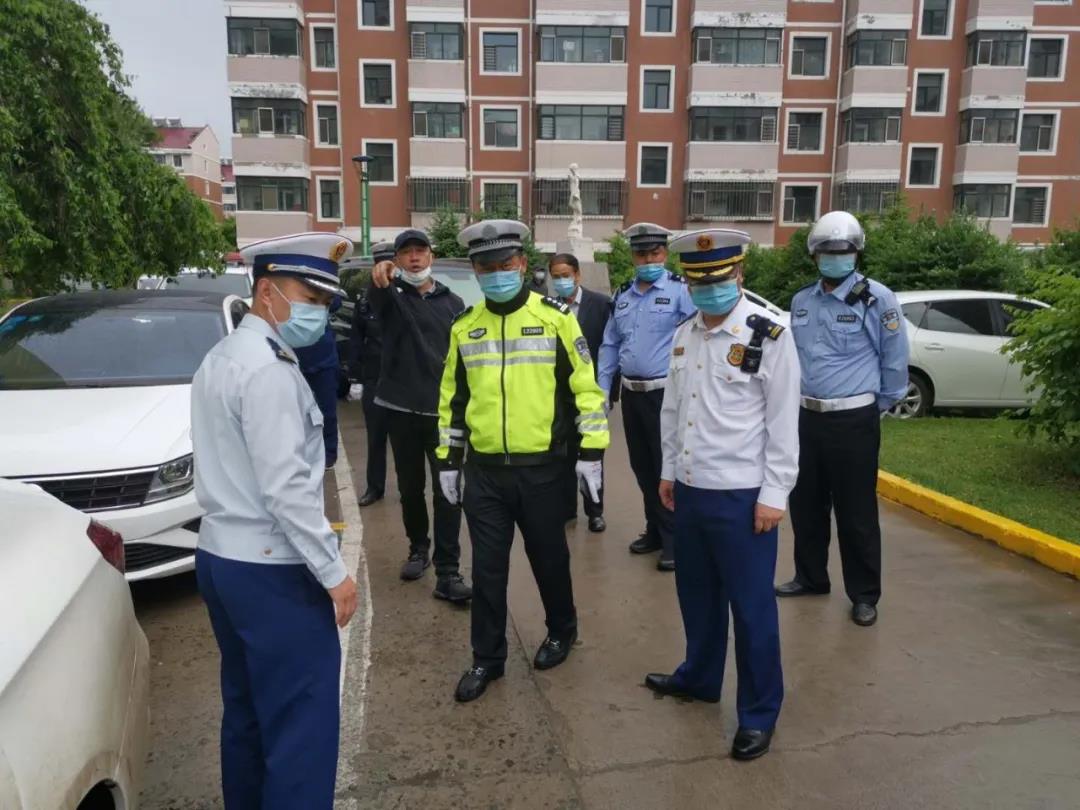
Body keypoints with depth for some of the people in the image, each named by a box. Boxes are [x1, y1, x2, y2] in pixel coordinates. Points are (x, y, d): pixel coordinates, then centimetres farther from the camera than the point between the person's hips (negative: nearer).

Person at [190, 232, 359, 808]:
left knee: (246, 709, 22)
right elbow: (285, 487, -24)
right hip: (271, 570, -10)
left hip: (221, 556, 10)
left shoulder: (222, 357, 11)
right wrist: (333, 572, -16)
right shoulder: (269, 370, -19)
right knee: (300, 722, 1)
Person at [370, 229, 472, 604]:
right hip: (402, 408, 0)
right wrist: (379, 279, -49)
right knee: (410, 487, 13)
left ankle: (448, 572, -1)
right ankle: (418, 548, 34)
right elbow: (376, 298, -25)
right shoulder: (392, 294, 1)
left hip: (444, 410, 0)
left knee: (448, 491, -4)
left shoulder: (452, 303, 7)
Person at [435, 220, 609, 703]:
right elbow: (452, 398, 12)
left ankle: (562, 631, 39)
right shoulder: (464, 327, 6)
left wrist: (590, 451, -7)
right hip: (484, 470, 3)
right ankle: (487, 658, 24)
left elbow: (585, 387, -4)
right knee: (487, 567, 9)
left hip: (540, 468, -2)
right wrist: (448, 459, 10)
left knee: (548, 557, 14)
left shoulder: (556, 318, -5)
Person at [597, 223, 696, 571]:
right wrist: (602, 390, 12)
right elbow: (610, 345, 14)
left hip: (666, 393, -6)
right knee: (642, 466, 16)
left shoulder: (680, 291, -9)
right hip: (631, 393, 6)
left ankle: (673, 540, 14)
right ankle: (655, 530, 32)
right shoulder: (622, 295, 11)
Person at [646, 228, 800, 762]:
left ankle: (759, 713, 21)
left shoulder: (769, 336, -12)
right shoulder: (684, 335, 8)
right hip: (689, 490, 6)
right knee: (697, 594, 20)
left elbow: (784, 423, -12)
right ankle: (699, 676, 41)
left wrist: (774, 494, -13)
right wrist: (669, 471, 16)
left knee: (751, 606, 5)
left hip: (742, 496, -6)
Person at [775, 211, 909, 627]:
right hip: (807, 418, 6)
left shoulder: (877, 298, -10)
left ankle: (864, 596, 18)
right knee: (806, 506, 16)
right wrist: (799, 400, 15)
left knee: (856, 514, 3)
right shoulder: (801, 300, 7)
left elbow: (894, 361, -3)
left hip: (854, 422, -5)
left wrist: (875, 408, 4)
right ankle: (810, 577, 34)